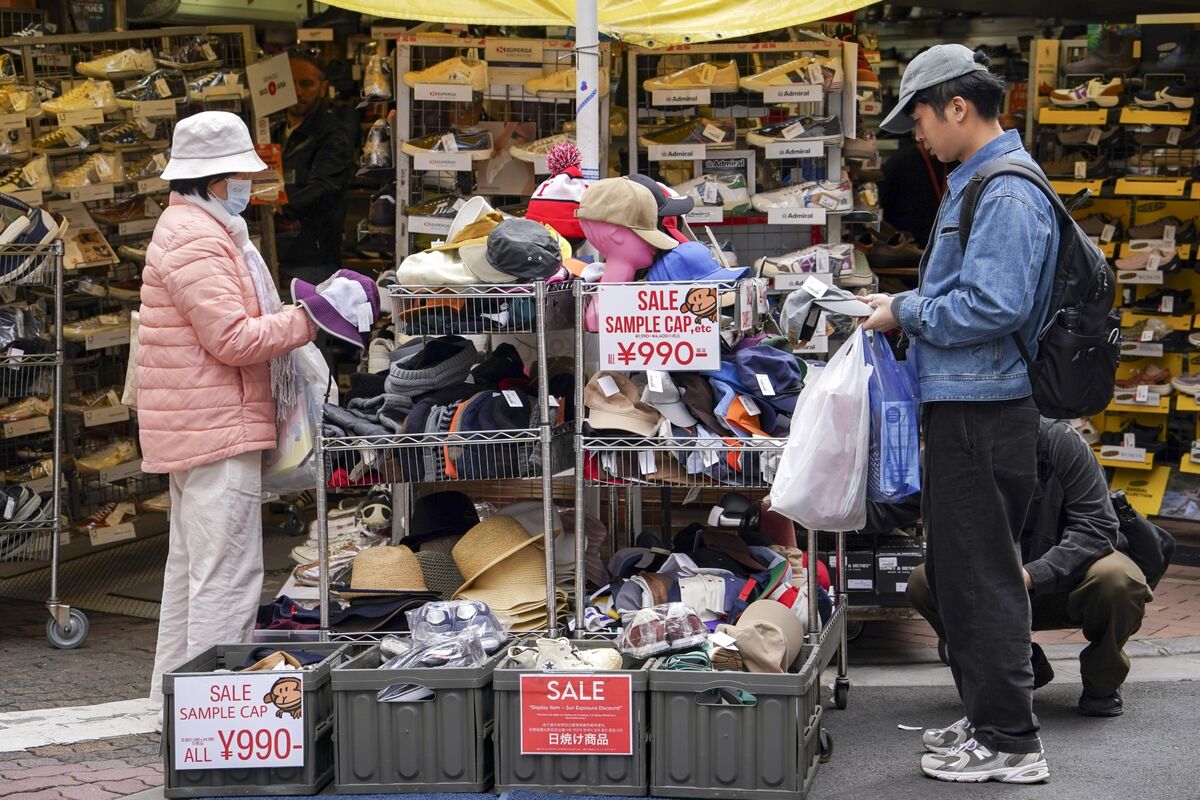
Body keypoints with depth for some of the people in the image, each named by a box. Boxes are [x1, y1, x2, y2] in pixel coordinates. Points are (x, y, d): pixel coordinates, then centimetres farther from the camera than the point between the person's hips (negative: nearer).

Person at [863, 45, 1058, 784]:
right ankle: (988, 718, 28)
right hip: (962, 408, 11)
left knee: (981, 579, -4)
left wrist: (907, 313, -14)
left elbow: (993, 307, -25)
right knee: (959, 574, 18)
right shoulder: (975, 184, 16)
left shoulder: (1007, 195, -18)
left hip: (984, 415, -11)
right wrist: (906, 309, 11)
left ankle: (1010, 743, 4)